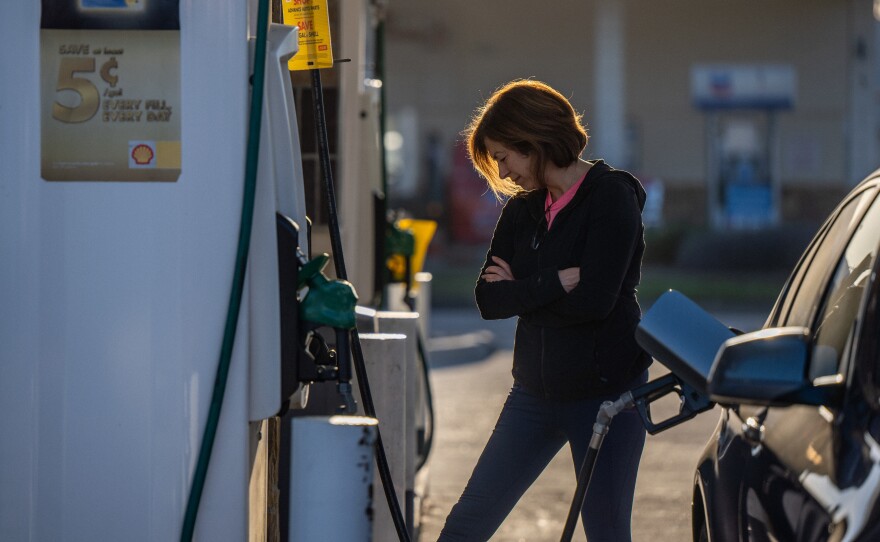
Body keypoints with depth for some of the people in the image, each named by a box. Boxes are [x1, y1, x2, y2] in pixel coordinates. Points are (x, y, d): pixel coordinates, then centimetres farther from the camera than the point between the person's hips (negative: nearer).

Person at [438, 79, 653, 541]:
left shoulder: (611, 196, -11)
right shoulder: (522, 209, 8)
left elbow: (593, 300, -22)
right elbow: (487, 300, -1)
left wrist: (520, 291, -9)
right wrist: (554, 283, -16)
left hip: (605, 390, -6)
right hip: (535, 393, 6)